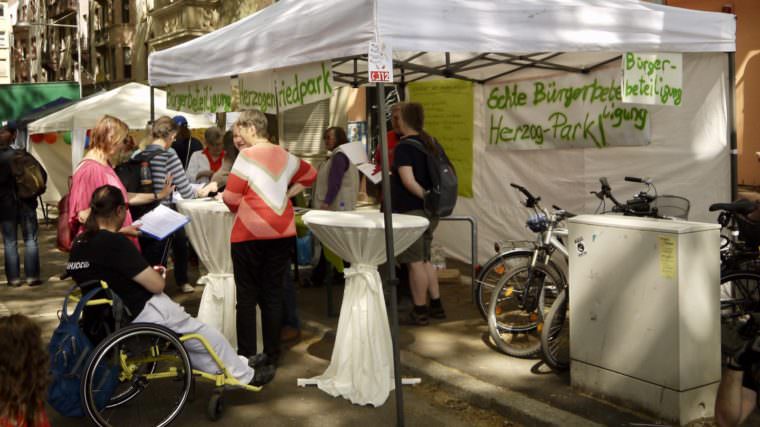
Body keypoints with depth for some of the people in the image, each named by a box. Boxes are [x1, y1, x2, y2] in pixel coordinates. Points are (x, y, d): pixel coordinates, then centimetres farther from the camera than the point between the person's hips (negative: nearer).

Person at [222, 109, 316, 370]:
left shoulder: (247, 156, -10)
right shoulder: (285, 157, 8)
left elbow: (231, 199, -11)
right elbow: (310, 174, 25)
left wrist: (237, 207, 10)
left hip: (251, 233, -5)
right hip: (282, 232, 5)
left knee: (247, 296, 6)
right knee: (273, 295, 12)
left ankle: (246, 355, 9)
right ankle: (272, 354, 17)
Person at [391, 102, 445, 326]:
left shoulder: (404, 146, -14)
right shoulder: (432, 143, 11)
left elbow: (408, 180, -26)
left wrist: (425, 196, -18)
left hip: (411, 212, -8)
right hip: (430, 212, 8)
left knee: (415, 262, -2)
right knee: (425, 260, 19)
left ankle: (419, 311, 5)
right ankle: (436, 305, 24)